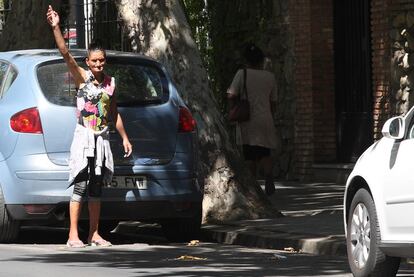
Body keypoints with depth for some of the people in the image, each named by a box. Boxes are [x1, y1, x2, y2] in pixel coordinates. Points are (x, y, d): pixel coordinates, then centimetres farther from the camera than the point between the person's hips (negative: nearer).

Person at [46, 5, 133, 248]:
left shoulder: (110, 83, 8)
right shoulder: (82, 77, -5)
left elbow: (114, 114, 19)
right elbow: (66, 54, -18)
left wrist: (125, 137, 21)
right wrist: (56, 28, -29)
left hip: (102, 140, 5)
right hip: (84, 138, -5)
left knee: (97, 188, 8)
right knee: (80, 186, -8)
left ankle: (94, 234, 13)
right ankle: (73, 235, -8)